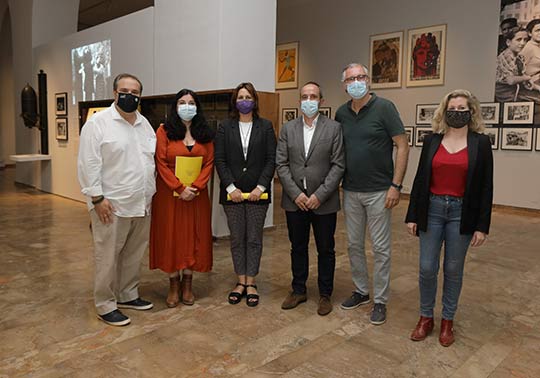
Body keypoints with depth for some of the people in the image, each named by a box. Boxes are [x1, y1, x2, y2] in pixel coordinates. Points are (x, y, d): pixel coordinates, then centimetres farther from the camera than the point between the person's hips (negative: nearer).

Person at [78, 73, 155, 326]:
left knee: (134, 254, 15)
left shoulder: (144, 123, 13)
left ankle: (128, 295, 31)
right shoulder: (98, 123, -6)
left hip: (142, 204, 6)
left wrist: (152, 193, 11)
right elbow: (89, 164, -11)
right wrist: (97, 198, -15)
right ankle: (105, 305, 16)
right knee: (108, 257, 2)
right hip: (112, 205, -6)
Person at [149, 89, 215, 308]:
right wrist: (180, 188, -15)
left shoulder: (205, 134, 8)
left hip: (197, 195, 2)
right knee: (170, 236, 3)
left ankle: (187, 284, 19)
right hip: (169, 194, -2)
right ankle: (173, 285, 16)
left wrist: (196, 187, -13)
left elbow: (209, 163, 1)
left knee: (194, 236, 6)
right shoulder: (164, 131, 0)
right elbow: (161, 163, -7)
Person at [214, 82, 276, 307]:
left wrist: (261, 187, -11)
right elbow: (220, 160, 0)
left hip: (258, 193, -1)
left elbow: (271, 160, -1)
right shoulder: (225, 127, 6)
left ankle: (251, 283, 15)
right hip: (232, 193, 1)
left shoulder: (265, 126, 4)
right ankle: (241, 282, 19)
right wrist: (230, 187, -10)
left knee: (254, 239, 5)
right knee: (237, 239, 8)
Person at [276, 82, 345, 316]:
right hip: (294, 200, 2)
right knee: (297, 248, 15)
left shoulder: (334, 128, -3)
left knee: (326, 250, 10)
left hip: (324, 202, -2)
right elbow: (281, 164, 1)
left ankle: (325, 295, 26)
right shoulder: (288, 128, 5)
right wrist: (295, 194, -10)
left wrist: (319, 195, -14)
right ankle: (298, 290, 31)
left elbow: (338, 165, -7)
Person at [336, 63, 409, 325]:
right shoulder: (341, 113, 6)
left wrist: (395, 185, -15)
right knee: (354, 245, 14)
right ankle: (361, 291, 31)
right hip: (350, 191, 5)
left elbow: (402, 146, -10)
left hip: (379, 192, -5)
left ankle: (380, 301, 18)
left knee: (381, 248, 4)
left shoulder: (384, 107, -9)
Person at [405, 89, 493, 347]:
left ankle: (447, 320, 27)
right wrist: (412, 215, 2)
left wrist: (482, 226, -5)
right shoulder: (432, 141, 3)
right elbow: (420, 179, 5)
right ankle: (426, 317, 24)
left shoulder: (480, 143, -1)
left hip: (461, 213, -1)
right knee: (427, 268, 4)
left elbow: (486, 187, -2)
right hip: (432, 210, 1)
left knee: (453, 269, 10)